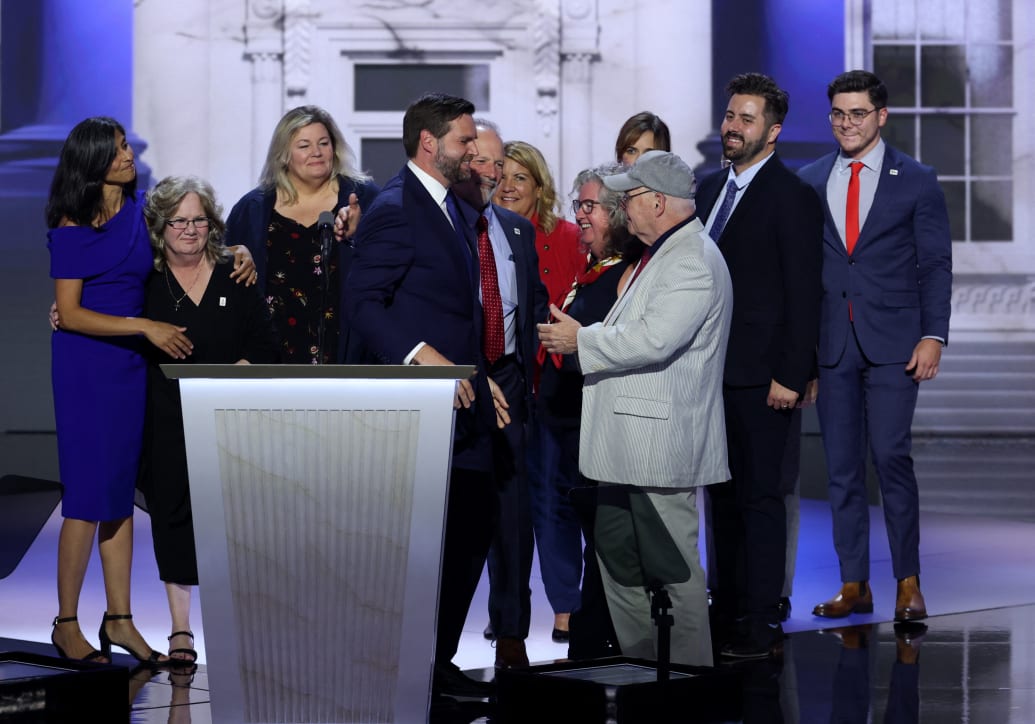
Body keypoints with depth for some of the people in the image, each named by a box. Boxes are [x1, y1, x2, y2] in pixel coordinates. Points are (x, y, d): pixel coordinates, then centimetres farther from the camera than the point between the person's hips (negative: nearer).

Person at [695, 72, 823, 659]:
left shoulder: (793, 197, -10)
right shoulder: (711, 188, 14)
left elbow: (804, 295, -13)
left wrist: (790, 376, -17)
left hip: (761, 375, -8)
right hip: (713, 370, 8)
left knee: (760, 496, -3)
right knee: (723, 494, 13)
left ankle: (760, 622, 2)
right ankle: (727, 607, 22)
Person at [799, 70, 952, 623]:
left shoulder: (916, 181, 3)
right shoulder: (810, 182, 10)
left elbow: (936, 265, 1)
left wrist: (933, 335, -9)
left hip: (892, 342, -3)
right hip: (831, 343, 3)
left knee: (891, 457, -10)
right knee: (841, 466, 5)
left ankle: (908, 582, 1)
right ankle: (854, 584, 12)